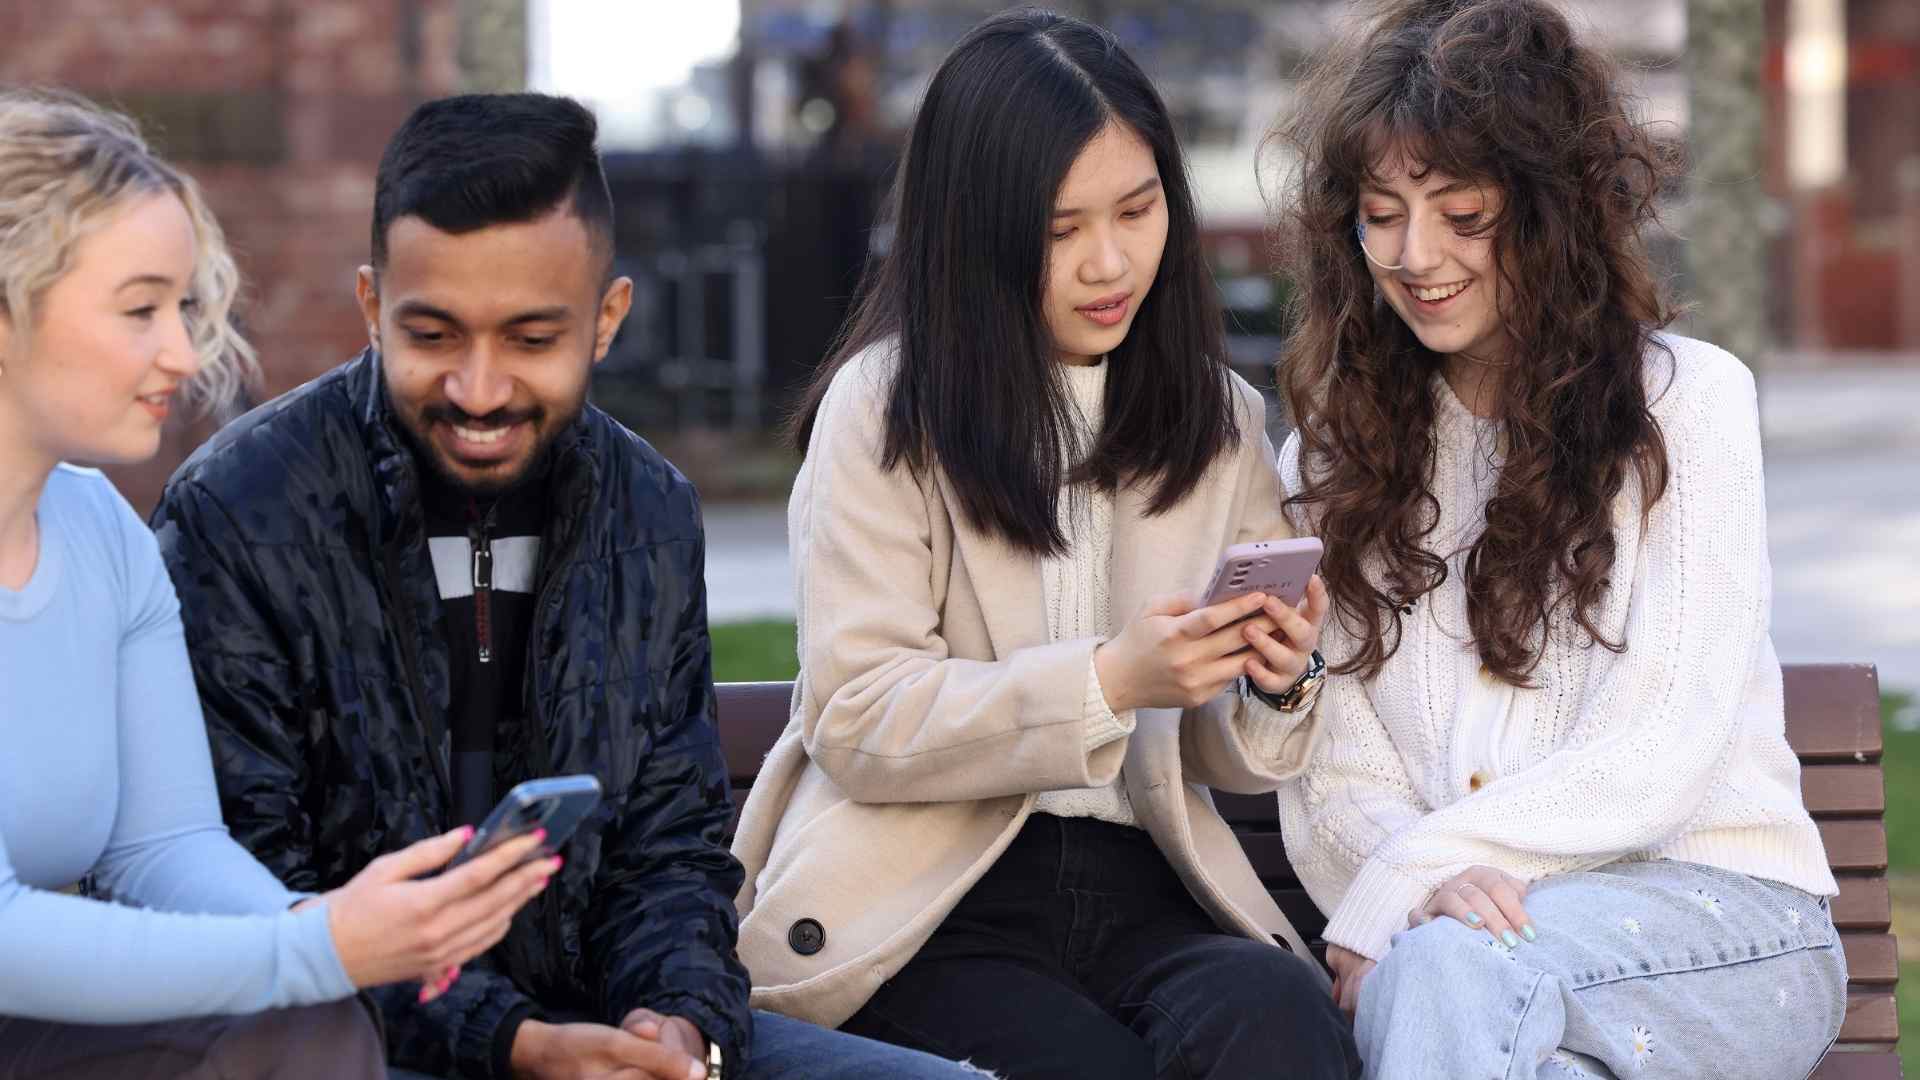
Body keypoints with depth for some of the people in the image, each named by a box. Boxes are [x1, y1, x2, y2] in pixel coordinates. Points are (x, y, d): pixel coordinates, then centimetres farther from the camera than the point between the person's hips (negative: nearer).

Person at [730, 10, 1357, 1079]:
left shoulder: (1221, 418, 14)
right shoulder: (884, 409, 0)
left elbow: (1224, 758, 14)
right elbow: (856, 723, -8)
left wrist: (1275, 683, -10)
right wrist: (1107, 682, -19)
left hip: (1147, 887, 3)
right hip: (928, 896, -3)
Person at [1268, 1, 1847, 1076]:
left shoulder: (1688, 397, 4)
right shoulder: (1328, 455, 15)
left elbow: (1665, 750, -5)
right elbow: (1333, 783, 6)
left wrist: (1407, 876, -13)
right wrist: (1425, 886, -18)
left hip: (1719, 907, -3)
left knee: (1445, 968, -37)